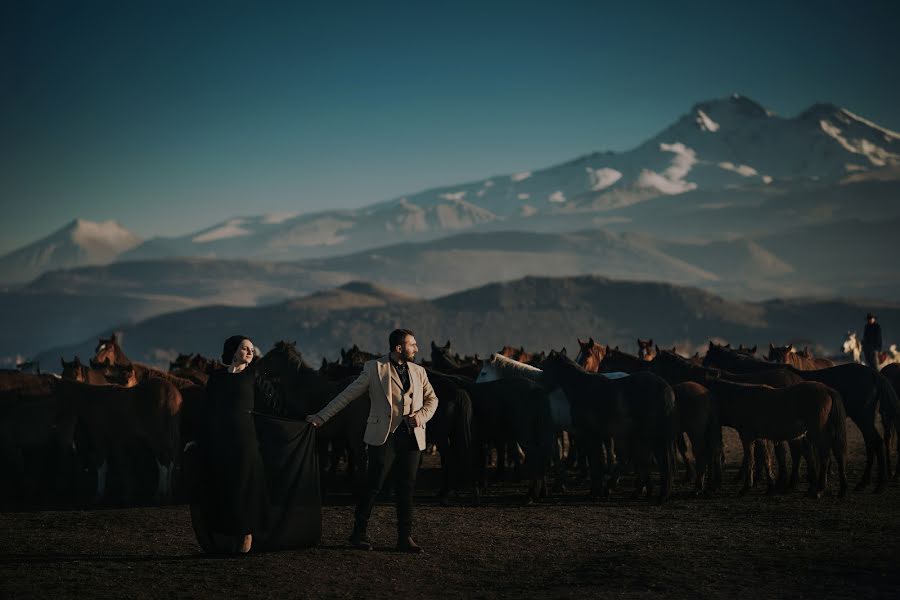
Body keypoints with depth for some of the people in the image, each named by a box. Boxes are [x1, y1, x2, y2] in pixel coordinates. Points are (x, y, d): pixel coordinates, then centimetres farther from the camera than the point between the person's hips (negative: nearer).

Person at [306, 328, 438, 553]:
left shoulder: (418, 371, 15)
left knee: (406, 489, 5)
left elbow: (432, 398, 22)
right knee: (373, 486, -3)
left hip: (412, 437, 4)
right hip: (384, 436, -4)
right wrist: (321, 417, -2)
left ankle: (405, 538, 11)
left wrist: (422, 415, 0)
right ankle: (358, 534, 9)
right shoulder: (375, 368, 1)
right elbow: (348, 394, 1)